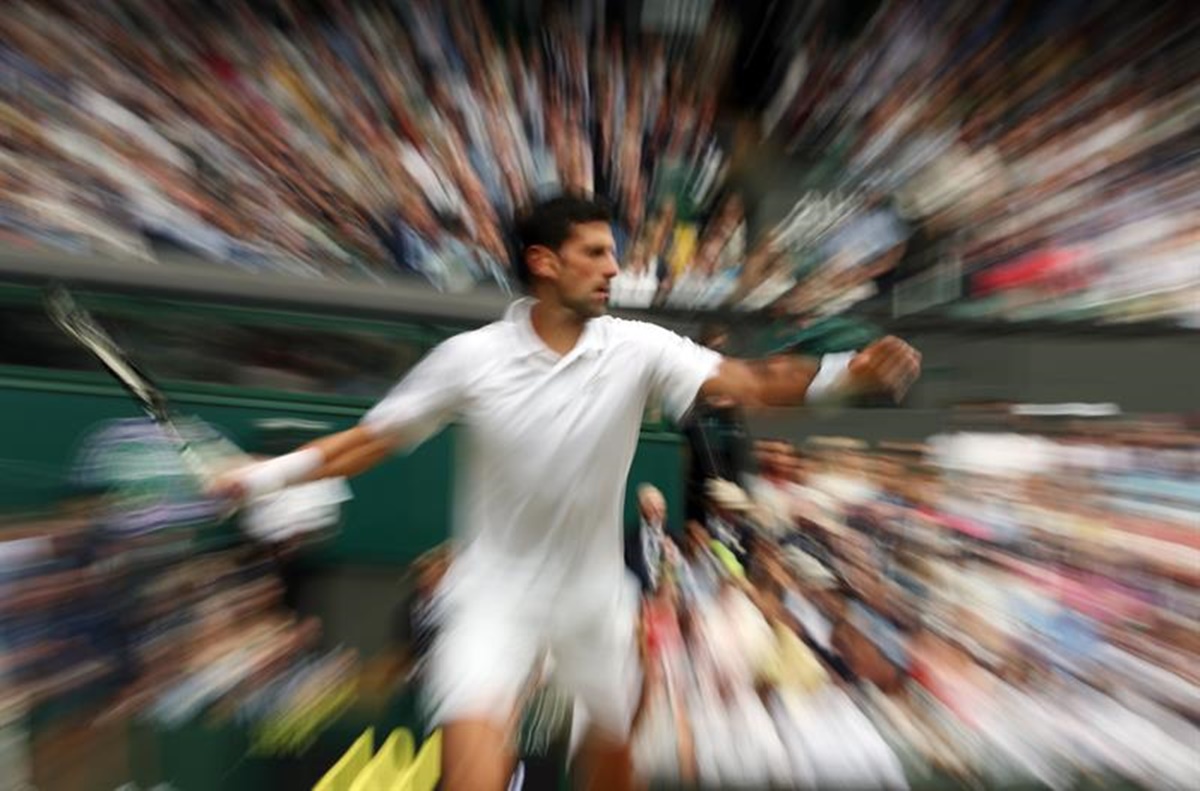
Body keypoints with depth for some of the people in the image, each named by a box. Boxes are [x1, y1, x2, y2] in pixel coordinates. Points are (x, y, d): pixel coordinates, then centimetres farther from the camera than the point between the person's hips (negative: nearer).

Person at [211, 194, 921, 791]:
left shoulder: (638, 348, -11)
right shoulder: (469, 357, -12)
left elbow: (750, 383, -21)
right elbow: (374, 439, -3)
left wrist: (851, 371, -36)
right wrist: (268, 474, -10)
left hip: (594, 588, 2)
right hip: (496, 586, -2)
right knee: (475, 733, -19)